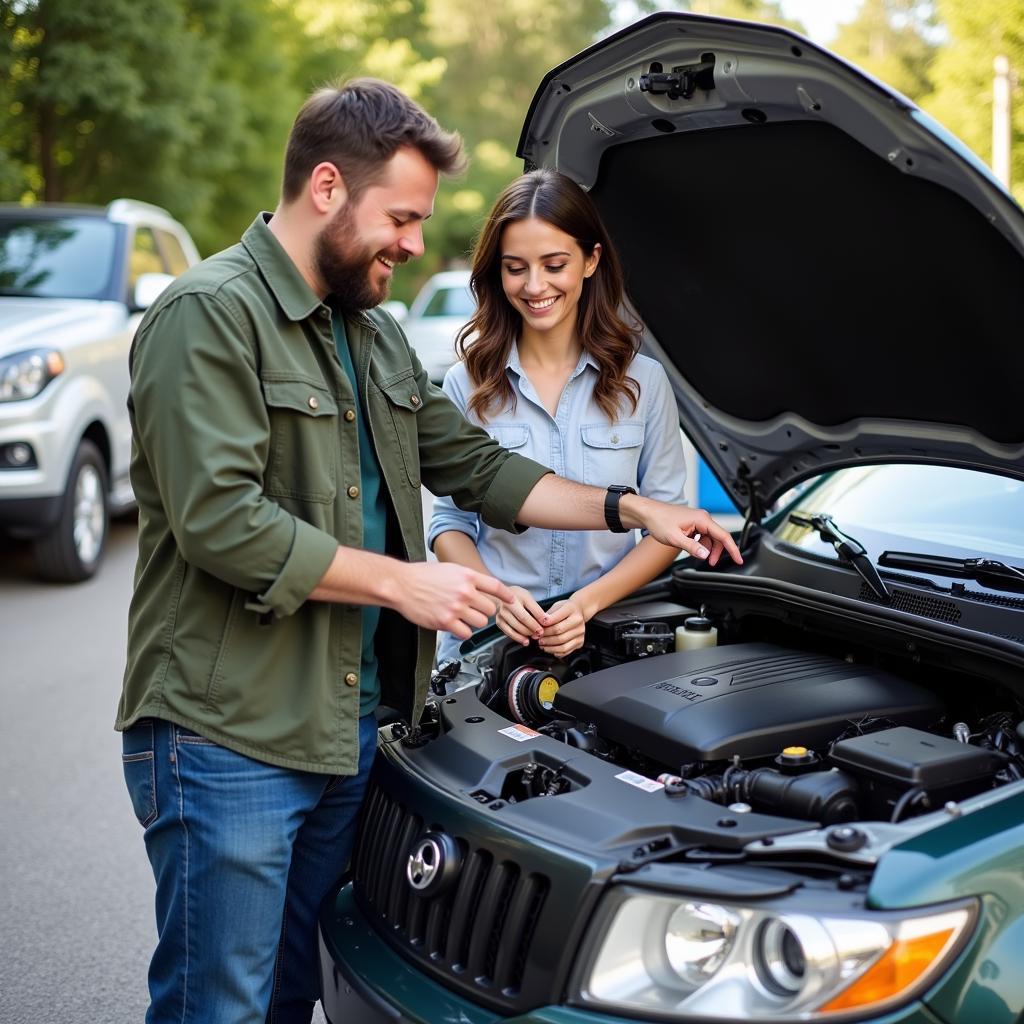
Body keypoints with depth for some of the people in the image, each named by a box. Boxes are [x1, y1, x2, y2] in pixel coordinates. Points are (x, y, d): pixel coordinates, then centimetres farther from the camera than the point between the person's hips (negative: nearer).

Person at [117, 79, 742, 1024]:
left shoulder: (373, 334, 16)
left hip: (347, 730, 8)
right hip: (228, 739, -8)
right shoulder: (210, 315, -13)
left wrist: (633, 510, 16)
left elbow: (474, 464, 22)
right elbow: (221, 521, -22)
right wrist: (403, 582, -16)